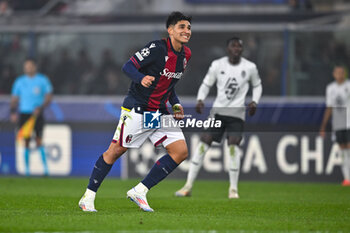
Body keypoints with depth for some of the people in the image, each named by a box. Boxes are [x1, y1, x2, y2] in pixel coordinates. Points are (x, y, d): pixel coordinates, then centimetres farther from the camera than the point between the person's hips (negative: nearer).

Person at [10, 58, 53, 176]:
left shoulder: (43, 80, 2)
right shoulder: (20, 81, 9)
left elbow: (48, 97, 0)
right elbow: (14, 99, 13)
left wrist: (40, 108, -16)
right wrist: (12, 112, -2)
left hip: (37, 114, -2)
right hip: (24, 114, 2)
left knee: (39, 141, -11)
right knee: (26, 142, -1)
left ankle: (45, 167, -5)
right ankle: (27, 169, 5)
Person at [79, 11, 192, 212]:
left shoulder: (185, 55, 8)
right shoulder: (157, 48, -16)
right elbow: (128, 66, -16)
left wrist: (176, 104, 9)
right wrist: (141, 78, -35)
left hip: (160, 112, 7)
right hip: (136, 109, -7)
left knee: (181, 152, -5)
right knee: (116, 151, -3)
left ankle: (140, 191, 1)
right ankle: (88, 197, 11)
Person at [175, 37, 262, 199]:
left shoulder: (250, 67, 0)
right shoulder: (217, 65, 0)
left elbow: (257, 85, 17)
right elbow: (206, 84, 8)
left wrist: (254, 102, 0)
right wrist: (200, 100, -10)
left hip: (237, 113, -1)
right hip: (218, 110, 1)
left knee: (233, 145, -17)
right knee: (204, 143, -6)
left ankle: (233, 188, -4)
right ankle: (188, 186, -2)